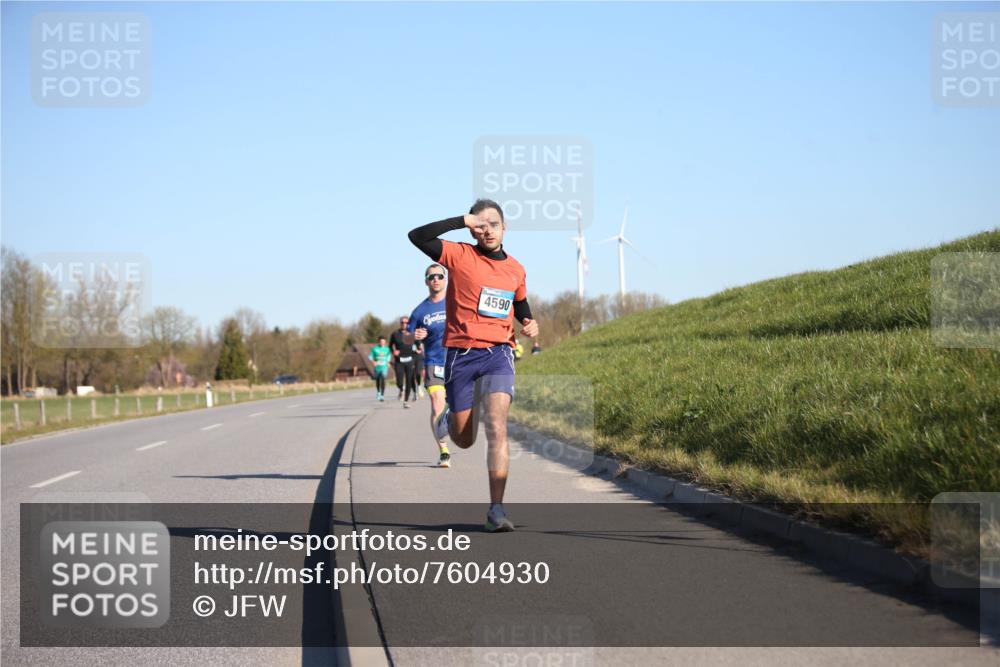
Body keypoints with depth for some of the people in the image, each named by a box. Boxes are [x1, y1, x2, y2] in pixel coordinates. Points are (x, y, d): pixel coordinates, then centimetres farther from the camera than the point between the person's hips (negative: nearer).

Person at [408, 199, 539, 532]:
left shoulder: (516, 270, 12)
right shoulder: (460, 256, -2)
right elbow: (417, 236, -16)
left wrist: (529, 324, 9)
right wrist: (463, 221, -20)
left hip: (498, 353, 1)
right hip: (461, 354, -1)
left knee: (496, 427, -18)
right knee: (464, 439, 9)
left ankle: (496, 510, -17)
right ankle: (448, 418, 49)